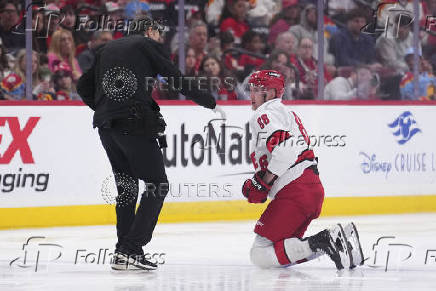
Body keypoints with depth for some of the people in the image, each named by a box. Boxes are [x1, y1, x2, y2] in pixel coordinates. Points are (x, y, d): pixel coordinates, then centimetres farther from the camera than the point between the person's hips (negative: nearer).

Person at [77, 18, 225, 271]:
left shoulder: (107, 49, 22)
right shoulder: (148, 45, 5)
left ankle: (124, 254, 13)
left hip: (106, 127, 7)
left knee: (127, 187, 17)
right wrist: (211, 103, 9)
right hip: (136, 124, -7)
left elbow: (84, 87, 20)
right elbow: (178, 80, 1)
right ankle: (129, 250, -9)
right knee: (157, 186, 1)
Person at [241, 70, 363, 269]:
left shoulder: (264, 114, -4)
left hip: (294, 193, -10)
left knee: (261, 255, -9)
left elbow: (285, 149, -21)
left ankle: (319, 244, -24)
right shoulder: (287, 113, 28)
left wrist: (263, 183, -16)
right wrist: (257, 184, 23)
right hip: (315, 189, 10)